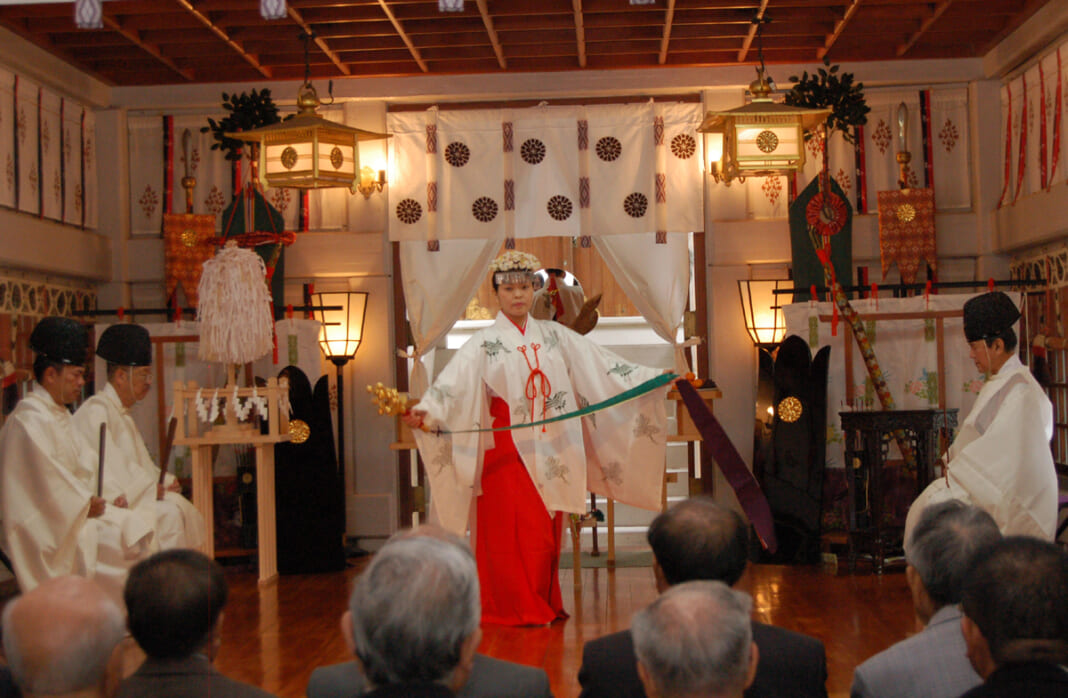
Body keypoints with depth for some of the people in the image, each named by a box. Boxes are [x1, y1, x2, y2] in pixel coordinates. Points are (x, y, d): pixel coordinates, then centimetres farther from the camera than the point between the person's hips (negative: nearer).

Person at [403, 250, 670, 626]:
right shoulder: (484, 343, -1)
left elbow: (603, 366, 10)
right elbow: (452, 383, -14)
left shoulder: (554, 336, 11)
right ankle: (517, 608, 4)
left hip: (550, 451, 4)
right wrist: (423, 411, -33)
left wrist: (658, 377, 5)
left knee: (547, 533, 7)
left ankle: (545, 605, 18)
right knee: (513, 531, -6)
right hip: (508, 450, -4)